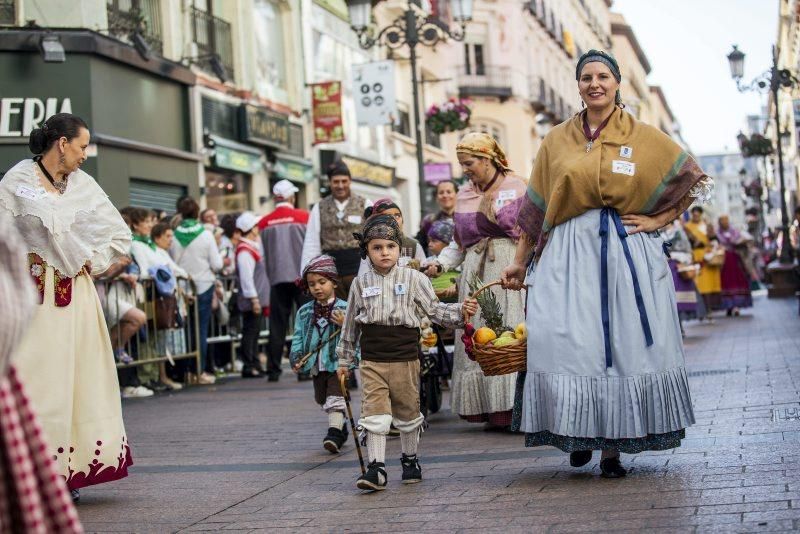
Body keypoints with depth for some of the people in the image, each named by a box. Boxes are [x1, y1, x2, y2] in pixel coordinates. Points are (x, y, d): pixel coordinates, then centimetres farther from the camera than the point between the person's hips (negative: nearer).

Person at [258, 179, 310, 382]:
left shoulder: (264, 223, 3)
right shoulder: (304, 217, -4)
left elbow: (265, 253, 8)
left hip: (277, 278, 3)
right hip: (302, 276, -3)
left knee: (277, 326, 6)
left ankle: (273, 370, 5)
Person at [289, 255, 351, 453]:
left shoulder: (344, 309, -7)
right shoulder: (304, 312, 6)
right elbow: (298, 337, 8)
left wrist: (345, 325, -27)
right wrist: (296, 358, -5)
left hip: (338, 362, -6)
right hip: (316, 365, 6)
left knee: (335, 398, -16)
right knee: (323, 399, 18)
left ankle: (334, 432, -20)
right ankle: (341, 426, 36)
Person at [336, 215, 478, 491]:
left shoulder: (414, 279, 0)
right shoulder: (361, 284, 4)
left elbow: (435, 310, 3)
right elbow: (350, 324, 12)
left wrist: (460, 311, -14)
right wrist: (344, 359, 16)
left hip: (405, 358, 0)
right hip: (372, 361, 0)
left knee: (408, 412, 12)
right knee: (374, 413, -8)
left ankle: (410, 461, 29)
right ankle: (377, 468, -7)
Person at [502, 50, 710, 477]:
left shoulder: (644, 138, 6)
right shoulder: (556, 141, 10)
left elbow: (693, 181, 10)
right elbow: (535, 207, 13)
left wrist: (658, 220, 0)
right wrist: (520, 261, 11)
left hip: (627, 253, -1)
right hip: (568, 255, 1)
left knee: (622, 344, -2)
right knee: (567, 344, -7)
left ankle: (613, 447, 5)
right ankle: (580, 435, 10)